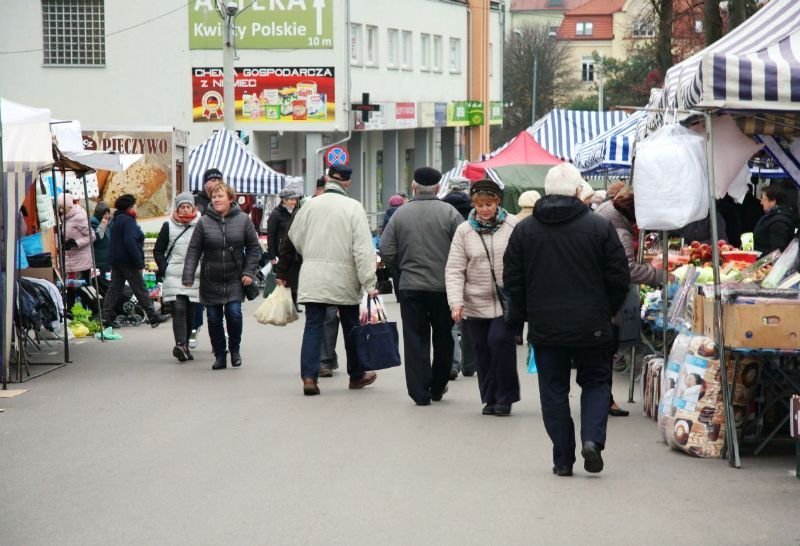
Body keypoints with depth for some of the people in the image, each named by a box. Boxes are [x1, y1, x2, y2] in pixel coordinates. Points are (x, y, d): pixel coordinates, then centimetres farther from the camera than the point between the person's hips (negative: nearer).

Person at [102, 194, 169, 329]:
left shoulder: (116, 220, 14)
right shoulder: (128, 221, -16)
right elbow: (130, 242, -25)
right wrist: (139, 262, -23)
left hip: (115, 260, 9)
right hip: (128, 262, -9)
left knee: (115, 288, 9)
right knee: (140, 289, -2)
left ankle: (106, 315, 3)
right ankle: (154, 317, 4)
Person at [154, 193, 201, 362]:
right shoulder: (168, 226, 5)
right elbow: (158, 251, 10)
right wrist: (164, 269, -2)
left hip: (195, 277, 2)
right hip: (174, 276, -2)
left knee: (190, 312, 6)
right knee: (179, 309, -16)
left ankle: (184, 346, 18)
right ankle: (180, 345, -27)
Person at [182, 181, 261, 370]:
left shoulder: (243, 220, -1)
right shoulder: (204, 222, -3)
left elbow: (254, 247, 6)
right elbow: (193, 250, -4)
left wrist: (249, 271, -3)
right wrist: (188, 276, -12)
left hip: (235, 280, -1)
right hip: (210, 281, 1)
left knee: (234, 313, -12)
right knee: (214, 319, 4)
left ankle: (235, 349, 11)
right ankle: (220, 356, 16)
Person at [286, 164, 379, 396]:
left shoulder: (310, 205, 0)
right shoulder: (353, 208, -9)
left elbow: (295, 238, 12)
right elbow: (363, 248, -13)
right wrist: (369, 283, -12)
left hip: (313, 278, 2)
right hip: (344, 278, -2)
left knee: (313, 326, 3)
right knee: (351, 326, 13)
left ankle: (309, 376, -10)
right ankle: (356, 375, 26)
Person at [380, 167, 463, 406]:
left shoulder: (400, 214, -2)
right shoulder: (449, 213, -7)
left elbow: (386, 251, -2)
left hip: (410, 287, 1)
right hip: (444, 287, -1)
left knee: (415, 340, 4)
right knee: (443, 339, 15)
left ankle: (420, 392, 0)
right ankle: (438, 388, 23)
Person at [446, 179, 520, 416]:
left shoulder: (513, 225, -1)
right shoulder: (464, 231, 2)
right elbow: (454, 270, 0)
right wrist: (456, 302, -11)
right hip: (476, 304, 2)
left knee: (500, 341, -16)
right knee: (483, 351, 8)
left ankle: (505, 397, -2)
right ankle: (490, 398, 21)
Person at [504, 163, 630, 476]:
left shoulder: (524, 230, 0)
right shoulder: (600, 227, -6)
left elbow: (512, 280, 3)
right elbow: (619, 278, -3)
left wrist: (527, 315, 15)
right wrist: (607, 312, 12)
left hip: (545, 328, 1)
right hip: (591, 326, -1)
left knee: (554, 391, 10)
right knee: (596, 383, 14)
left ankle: (563, 459, 7)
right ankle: (592, 439, -9)